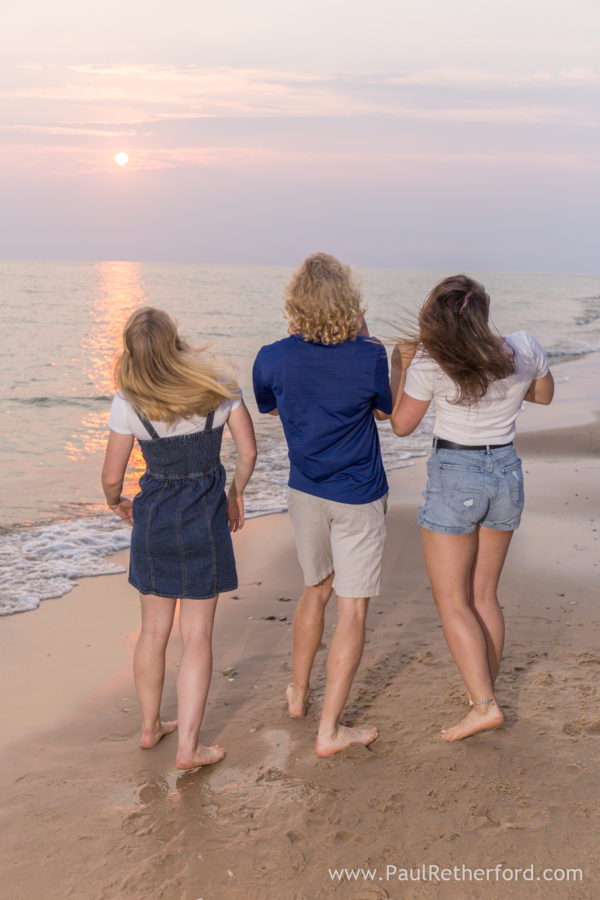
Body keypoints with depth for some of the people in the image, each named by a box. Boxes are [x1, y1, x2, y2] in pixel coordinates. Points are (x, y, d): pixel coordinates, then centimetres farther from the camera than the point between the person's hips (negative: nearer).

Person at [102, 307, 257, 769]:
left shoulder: (128, 403, -9)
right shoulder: (219, 386, -8)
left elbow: (112, 477, -4)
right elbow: (248, 452, -3)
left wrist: (116, 502, 17)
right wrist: (236, 493, 14)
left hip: (153, 517, 1)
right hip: (204, 518, -1)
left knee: (154, 630, 17)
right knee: (197, 635, 5)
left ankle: (151, 726, 33)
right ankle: (188, 746, 9)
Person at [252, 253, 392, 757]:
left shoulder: (273, 358, -11)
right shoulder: (368, 356, -19)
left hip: (305, 492, 4)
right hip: (358, 498, -4)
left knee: (316, 591, 24)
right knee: (353, 610, 4)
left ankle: (299, 694, 39)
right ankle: (330, 730, 8)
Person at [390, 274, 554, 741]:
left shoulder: (430, 362, -18)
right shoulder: (525, 348, -7)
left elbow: (401, 423, -5)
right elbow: (544, 395, 13)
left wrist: (400, 364, 1)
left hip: (455, 478, -5)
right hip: (507, 472, 5)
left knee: (452, 602, 5)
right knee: (485, 596, 17)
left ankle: (484, 704, 0)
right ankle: (486, 692, 26)